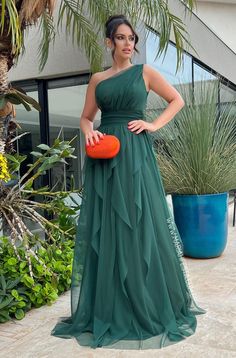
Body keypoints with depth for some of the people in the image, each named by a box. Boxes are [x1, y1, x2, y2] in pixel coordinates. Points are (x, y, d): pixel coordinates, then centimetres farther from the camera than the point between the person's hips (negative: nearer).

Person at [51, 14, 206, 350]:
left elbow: (177, 100, 10)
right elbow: (86, 117, 16)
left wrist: (154, 125, -3)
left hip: (135, 154, -2)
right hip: (104, 157, 3)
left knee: (140, 225, -2)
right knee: (106, 228, 2)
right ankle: (109, 308, 14)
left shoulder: (145, 72, 8)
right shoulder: (97, 79, 14)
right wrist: (89, 131, -7)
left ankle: (150, 306, 14)